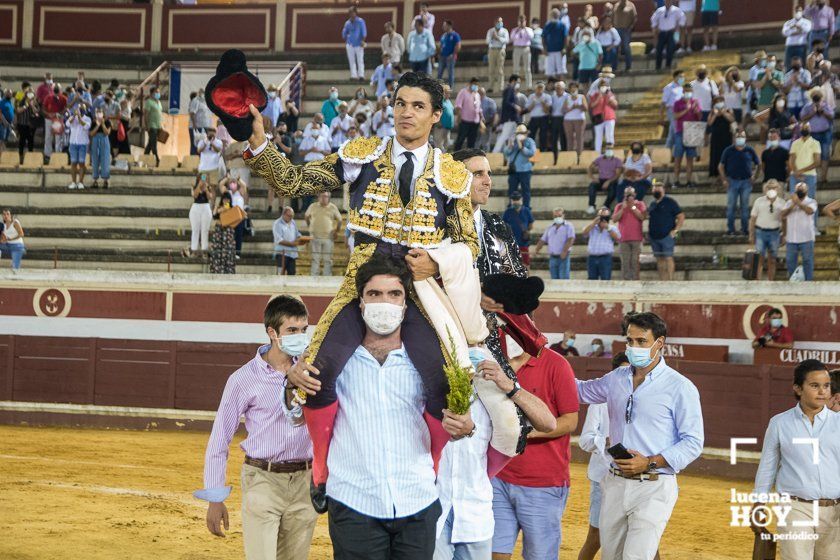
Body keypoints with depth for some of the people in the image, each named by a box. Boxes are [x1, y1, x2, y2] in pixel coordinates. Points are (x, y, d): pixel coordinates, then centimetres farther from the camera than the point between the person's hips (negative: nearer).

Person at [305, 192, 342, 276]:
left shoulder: (333, 208, 4)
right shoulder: (313, 206, 6)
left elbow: (339, 220, 12)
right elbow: (306, 216, 21)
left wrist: (337, 231, 2)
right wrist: (309, 226, 12)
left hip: (328, 237, 0)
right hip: (315, 237, 0)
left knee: (328, 259, 3)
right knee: (315, 258, 1)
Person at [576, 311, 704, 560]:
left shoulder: (680, 387, -6)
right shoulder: (616, 378, 10)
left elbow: (693, 443, -7)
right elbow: (581, 390, 28)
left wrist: (650, 463, -17)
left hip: (654, 487, -6)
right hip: (615, 484, 6)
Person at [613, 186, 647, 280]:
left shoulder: (640, 204, 9)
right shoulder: (619, 206, 12)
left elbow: (643, 217, -6)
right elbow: (614, 219, 1)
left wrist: (633, 207, -7)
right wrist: (623, 208, -6)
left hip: (636, 238, -1)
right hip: (623, 238, 1)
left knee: (635, 262, -4)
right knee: (625, 262, -1)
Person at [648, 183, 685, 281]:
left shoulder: (670, 202, -2)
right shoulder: (652, 204, 16)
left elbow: (681, 217, -4)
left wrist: (675, 230, -11)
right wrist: (649, 229, 12)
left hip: (667, 236, -6)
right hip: (654, 237, 6)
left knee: (668, 258, -9)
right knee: (659, 259, 6)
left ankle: (670, 280, -10)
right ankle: (662, 281, 8)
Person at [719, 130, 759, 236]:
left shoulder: (750, 150, 3)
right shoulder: (728, 151, 0)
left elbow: (756, 164, 14)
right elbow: (721, 166, 5)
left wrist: (753, 175, 0)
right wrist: (724, 179, -2)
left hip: (746, 181, 1)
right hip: (732, 181, -1)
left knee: (745, 206, 6)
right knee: (731, 206, 2)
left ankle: (745, 229, 15)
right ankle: (730, 229, 9)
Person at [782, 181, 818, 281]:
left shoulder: (811, 202, -1)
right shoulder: (789, 202, 11)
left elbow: (809, 211, -23)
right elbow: (783, 214, -6)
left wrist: (798, 202, -28)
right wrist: (793, 205, -19)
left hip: (806, 238, -4)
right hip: (791, 238, 4)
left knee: (807, 260, -1)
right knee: (790, 260, 9)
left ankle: (808, 281, 5)